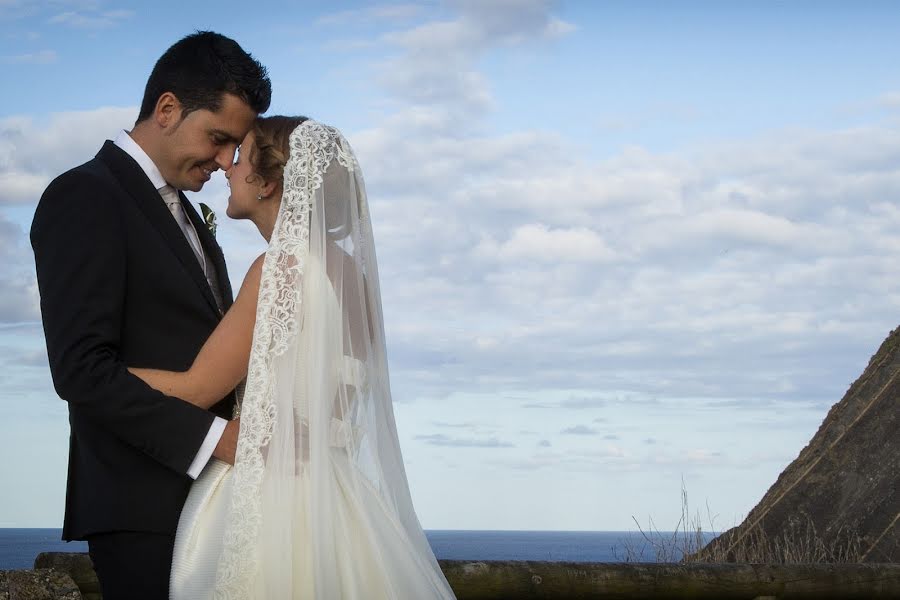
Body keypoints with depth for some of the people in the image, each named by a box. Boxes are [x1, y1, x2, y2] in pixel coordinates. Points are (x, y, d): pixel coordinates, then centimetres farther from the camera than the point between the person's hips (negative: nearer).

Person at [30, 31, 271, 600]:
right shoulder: (85, 196, -8)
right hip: (145, 511, -8)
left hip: (203, 497, 8)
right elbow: (83, 368, -18)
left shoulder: (183, 212, 20)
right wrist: (214, 437, -21)